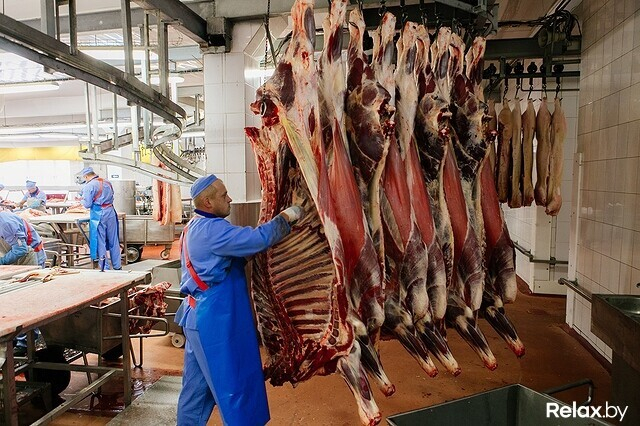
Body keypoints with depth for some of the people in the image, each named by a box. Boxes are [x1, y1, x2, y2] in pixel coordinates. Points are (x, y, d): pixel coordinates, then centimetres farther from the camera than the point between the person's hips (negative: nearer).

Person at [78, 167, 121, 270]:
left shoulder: (89, 186, -10)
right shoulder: (107, 182, 10)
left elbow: (87, 204, -11)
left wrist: (83, 199, 8)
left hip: (98, 215, -6)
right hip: (111, 212, 6)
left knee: (100, 242, 3)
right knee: (113, 240, 12)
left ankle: (104, 267, 8)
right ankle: (117, 266, 19)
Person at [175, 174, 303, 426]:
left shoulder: (194, 228, 12)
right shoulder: (210, 229, -22)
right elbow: (258, 240, -29)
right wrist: (286, 217, -15)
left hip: (198, 317, 10)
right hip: (214, 321, -10)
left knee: (197, 385, 20)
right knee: (232, 386, 2)